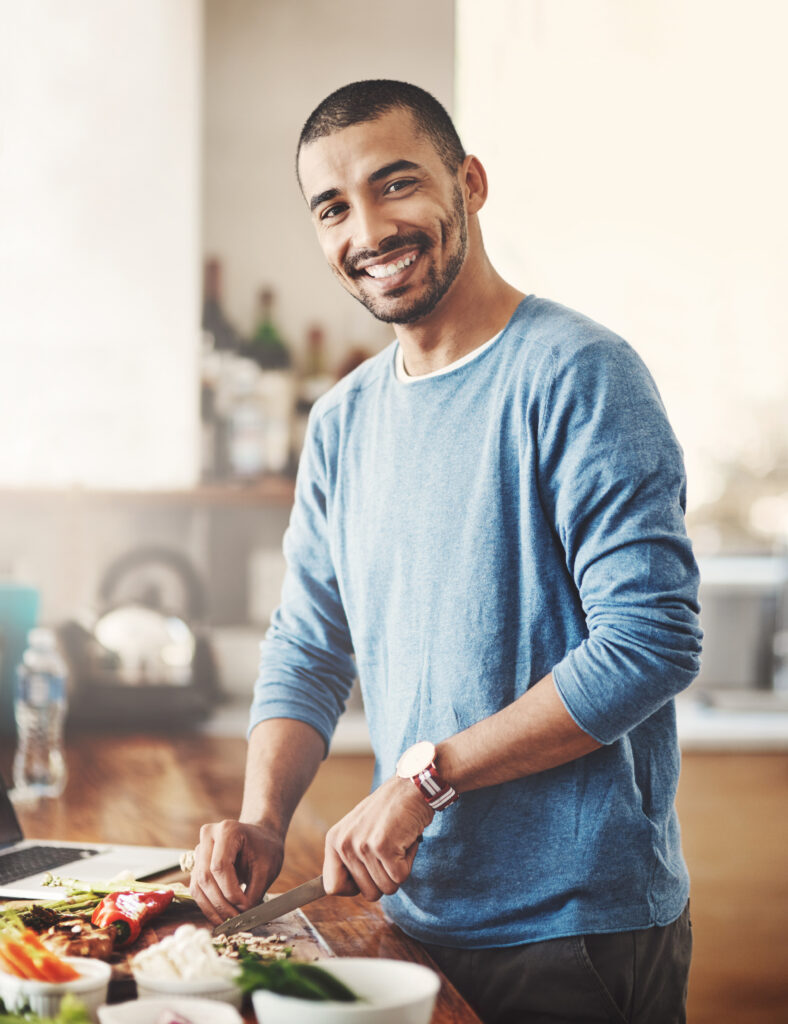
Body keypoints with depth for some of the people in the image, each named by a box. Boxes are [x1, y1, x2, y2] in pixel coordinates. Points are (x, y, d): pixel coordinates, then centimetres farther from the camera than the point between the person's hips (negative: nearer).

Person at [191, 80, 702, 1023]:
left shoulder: (575, 374, -14)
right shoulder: (341, 423, 8)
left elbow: (652, 641, -21)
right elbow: (308, 649, 11)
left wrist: (426, 777, -21)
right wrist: (263, 819, -7)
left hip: (582, 930, -7)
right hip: (415, 920, 7)